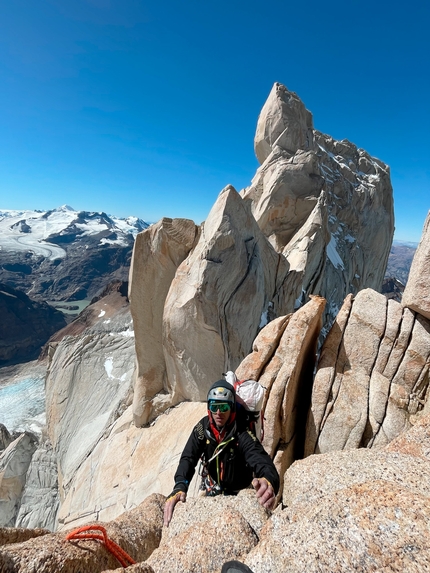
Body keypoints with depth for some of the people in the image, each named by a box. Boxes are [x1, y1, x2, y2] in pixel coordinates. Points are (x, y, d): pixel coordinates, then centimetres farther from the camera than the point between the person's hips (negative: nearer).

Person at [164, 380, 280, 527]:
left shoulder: (242, 435, -31)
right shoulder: (203, 427, -20)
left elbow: (262, 461, -45)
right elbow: (188, 458, -26)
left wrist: (269, 481, -69)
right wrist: (179, 488, -45)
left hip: (239, 494, -3)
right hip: (212, 492, 3)